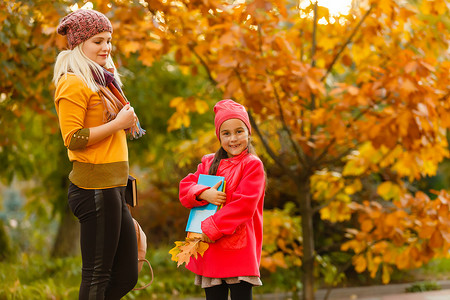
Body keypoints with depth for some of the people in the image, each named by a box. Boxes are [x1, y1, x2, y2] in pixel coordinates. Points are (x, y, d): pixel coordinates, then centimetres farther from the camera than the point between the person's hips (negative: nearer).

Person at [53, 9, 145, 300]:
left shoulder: (101, 80, 20)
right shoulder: (73, 83, -8)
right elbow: (72, 138, -17)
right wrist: (117, 124, -15)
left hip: (113, 188, 9)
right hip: (94, 188, -9)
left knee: (127, 276, 9)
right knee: (97, 276, -5)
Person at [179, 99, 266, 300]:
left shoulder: (253, 165, -5)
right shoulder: (209, 163, 15)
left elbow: (243, 205, -14)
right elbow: (185, 188, 9)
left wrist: (211, 229, -16)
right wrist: (204, 194, -14)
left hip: (240, 250, -5)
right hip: (210, 250, 6)